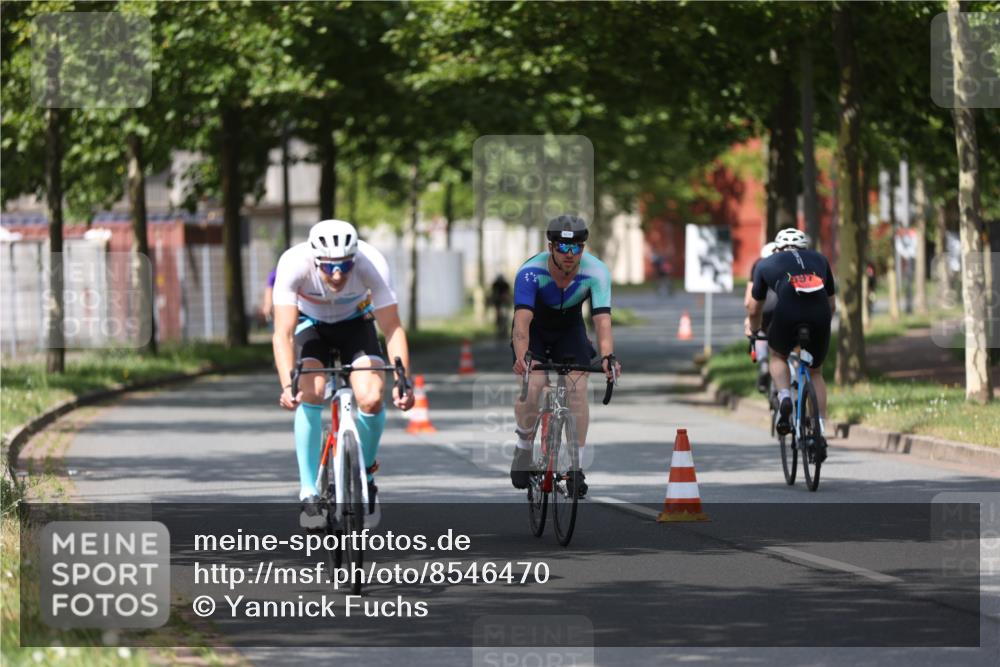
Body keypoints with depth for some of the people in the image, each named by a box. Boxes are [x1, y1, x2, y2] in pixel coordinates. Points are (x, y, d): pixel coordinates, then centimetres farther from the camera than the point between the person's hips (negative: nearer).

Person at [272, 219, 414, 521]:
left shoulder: (372, 264, -34)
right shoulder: (294, 264, -35)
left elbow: (393, 329, -30)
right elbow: (283, 333, -38)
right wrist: (287, 385, -52)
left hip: (355, 323, 1)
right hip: (311, 324, -1)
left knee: (371, 399, -21)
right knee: (310, 393, -27)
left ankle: (365, 474, 7)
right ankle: (308, 488, -17)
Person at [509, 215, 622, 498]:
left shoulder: (596, 272, -29)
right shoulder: (531, 272, -34)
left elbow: (602, 319, -38)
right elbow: (522, 320, -43)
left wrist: (607, 356, -56)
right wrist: (521, 357, -61)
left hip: (570, 329, 2)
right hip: (534, 329, -2)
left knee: (578, 389, -16)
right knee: (531, 386, -23)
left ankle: (575, 465, -4)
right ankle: (524, 445, 5)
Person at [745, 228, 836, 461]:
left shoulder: (767, 264, 26)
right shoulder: (820, 260, 31)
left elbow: (754, 309, 32)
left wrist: (753, 331, 51)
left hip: (787, 313, -2)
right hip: (820, 316, 2)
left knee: (778, 356, 29)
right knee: (816, 373, 21)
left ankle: (784, 398, 2)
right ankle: (821, 432, 9)